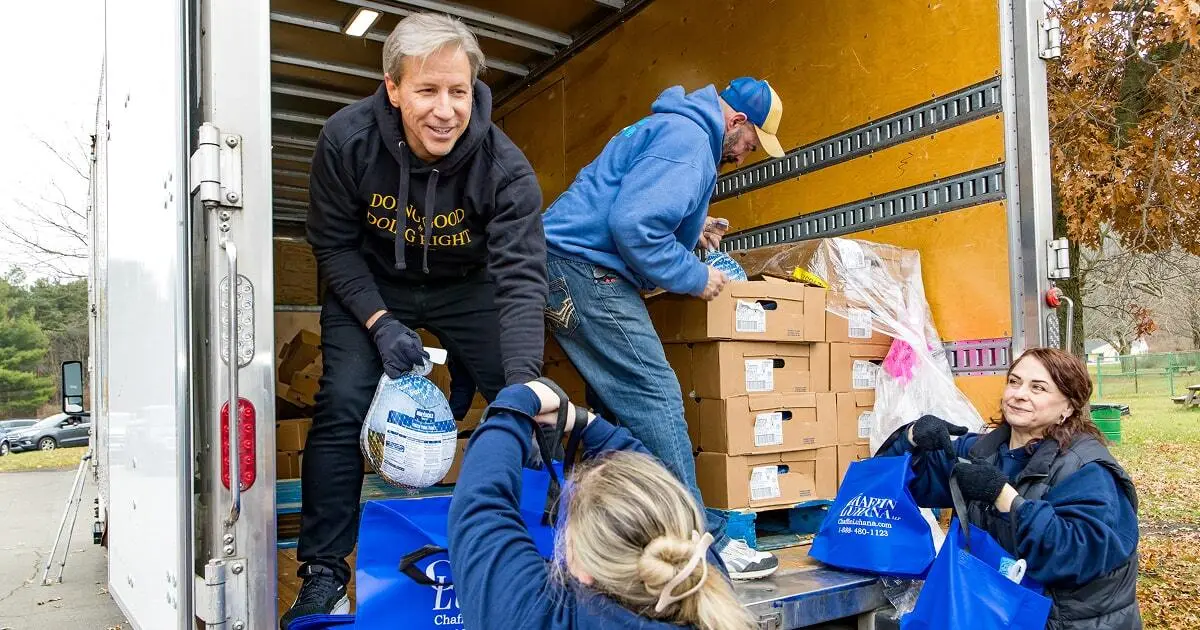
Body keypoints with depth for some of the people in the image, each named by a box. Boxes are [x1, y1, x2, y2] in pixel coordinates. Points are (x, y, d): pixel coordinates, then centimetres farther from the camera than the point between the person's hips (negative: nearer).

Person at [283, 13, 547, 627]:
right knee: (341, 408, -14)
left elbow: (521, 277, -34)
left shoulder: (504, 166, -28)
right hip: (371, 286, 0)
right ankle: (323, 572, 3)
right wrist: (379, 322, -25)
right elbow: (334, 244, -12)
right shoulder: (346, 139, -25)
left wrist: (524, 391, -45)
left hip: (465, 286, 0)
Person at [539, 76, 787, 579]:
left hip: (566, 271, 11)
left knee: (622, 404, 11)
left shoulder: (670, 127, 23)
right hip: (586, 268, -11)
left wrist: (692, 225, 22)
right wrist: (694, 276, -11)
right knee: (655, 400, -12)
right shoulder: (688, 139, -12)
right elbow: (633, 225, -24)